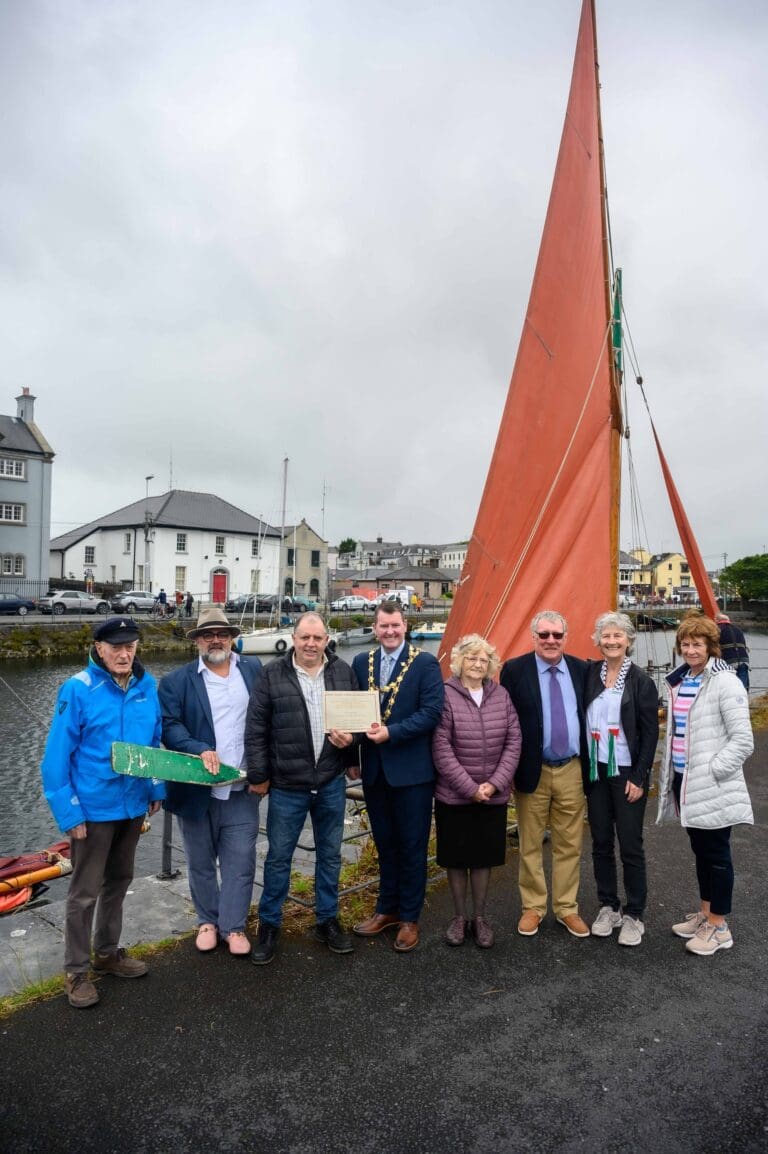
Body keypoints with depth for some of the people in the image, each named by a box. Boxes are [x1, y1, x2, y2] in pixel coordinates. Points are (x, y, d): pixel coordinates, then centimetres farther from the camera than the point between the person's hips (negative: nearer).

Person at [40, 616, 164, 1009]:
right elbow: (57, 756, -15)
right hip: (94, 807, -5)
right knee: (85, 891, 9)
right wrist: (69, 812, -16)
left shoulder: (147, 686, -3)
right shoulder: (78, 689, -17)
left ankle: (107, 952, 41)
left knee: (119, 881, 21)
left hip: (133, 803, 5)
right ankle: (76, 971, 28)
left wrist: (156, 789, 6)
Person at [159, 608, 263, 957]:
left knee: (240, 861, 6)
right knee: (200, 862, 16)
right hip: (196, 789, 0)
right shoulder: (177, 681, -3)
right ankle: (208, 921, 35)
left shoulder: (254, 670, 4)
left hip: (242, 788, 1)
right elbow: (168, 726, -12)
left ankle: (234, 926, 23)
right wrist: (199, 750, -26)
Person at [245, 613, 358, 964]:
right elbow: (256, 728, -4)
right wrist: (258, 775, -4)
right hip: (286, 785, -2)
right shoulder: (273, 674, -6)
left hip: (331, 783, 3)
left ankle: (327, 921, 33)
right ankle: (269, 925, 28)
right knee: (278, 857, 10)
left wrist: (350, 739, -11)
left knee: (330, 854, 15)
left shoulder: (343, 672, 1)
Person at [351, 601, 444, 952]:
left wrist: (391, 732, -21)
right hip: (374, 768, 4)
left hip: (411, 769, -4)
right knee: (385, 843, 19)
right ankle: (387, 908, 35)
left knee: (412, 846, 9)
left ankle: (409, 918, 25)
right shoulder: (362, 663, 6)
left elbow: (431, 712, -15)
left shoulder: (425, 663, -8)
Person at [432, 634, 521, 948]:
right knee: (456, 857, 10)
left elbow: (513, 742, 1)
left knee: (484, 856, 13)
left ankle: (479, 918, 30)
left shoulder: (501, 696, 1)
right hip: (454, 795, -3)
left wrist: (495, 783, -8)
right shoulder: (445, 695, -10)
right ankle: (459, 917, 29)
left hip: (493, 795, 3)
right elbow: (441, 749, -13)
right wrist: (470, 787, -13)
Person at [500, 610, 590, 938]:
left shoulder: (581, 669, 3)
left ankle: (567, 908, 28)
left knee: (569, 845, 12)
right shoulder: (515, 670, -6)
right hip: (532, 771, -2)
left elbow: (590, 716, 9)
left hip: (571, 771, 3)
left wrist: (590, 765, 7)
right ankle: (532, 907, 27)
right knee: (530, 845, 11)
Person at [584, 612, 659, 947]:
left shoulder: (641, 681, -7)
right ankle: (608, 907, 27)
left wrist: (639, 778, -9)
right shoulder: (589, 674, 2)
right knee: (601, 842, 11)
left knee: (630, 845, 4)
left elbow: (650, 733, -6)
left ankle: (634, 915, 19)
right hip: (595, 770, 3)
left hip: (627, 773, -3)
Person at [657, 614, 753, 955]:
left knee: (716, 853, 6)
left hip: (712, 786, -7)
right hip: (683, 780, 7)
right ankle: (705, 913, 34)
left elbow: (743, 741, -18)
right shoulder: (678, 680, 8)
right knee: (700, 850, 19)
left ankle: (719, 927, 20)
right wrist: (670, 773, 13)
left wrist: (711, 770, -17)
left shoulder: (725, 682, -15)